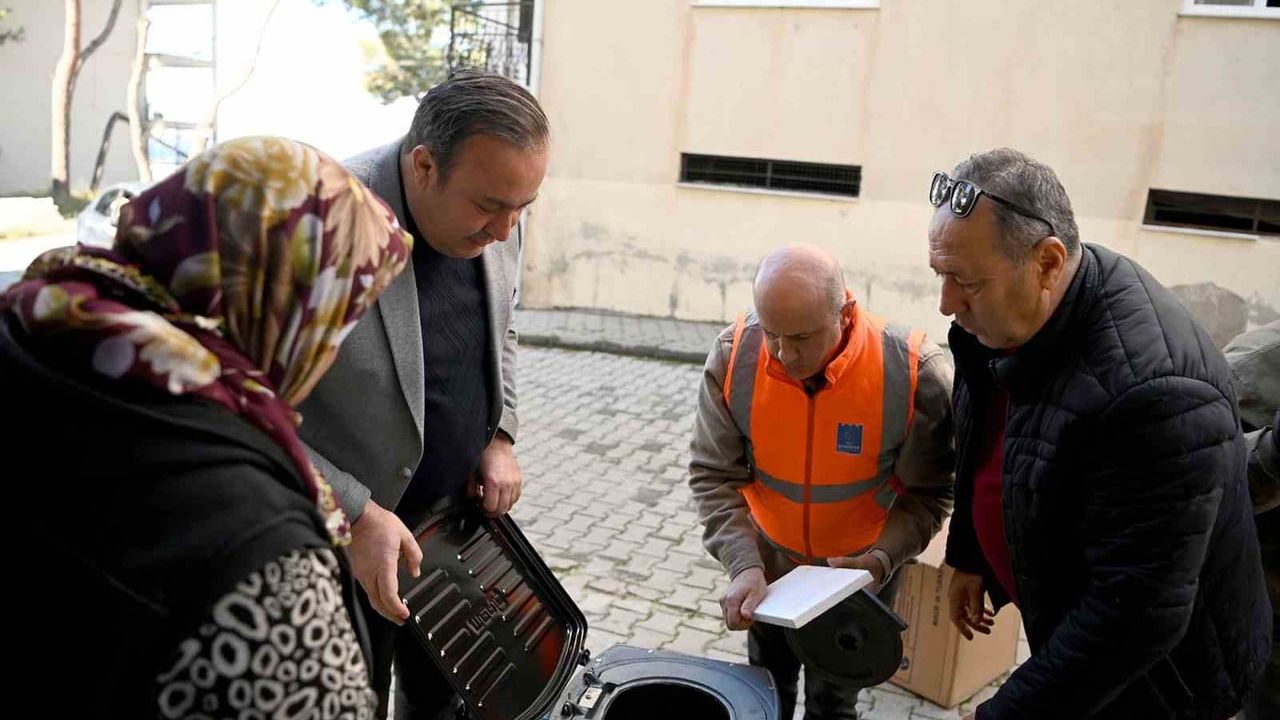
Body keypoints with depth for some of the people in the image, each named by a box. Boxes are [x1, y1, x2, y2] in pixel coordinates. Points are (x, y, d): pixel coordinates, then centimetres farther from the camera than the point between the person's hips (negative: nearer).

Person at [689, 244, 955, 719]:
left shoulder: (915, 373, -29)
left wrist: (880, 561, -29)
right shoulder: (733, 356, -24)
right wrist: (744, 565, -29)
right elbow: (713, 476, -18)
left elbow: (927, 493, -16)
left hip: (859, 569, -2)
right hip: (769, 560, 2)